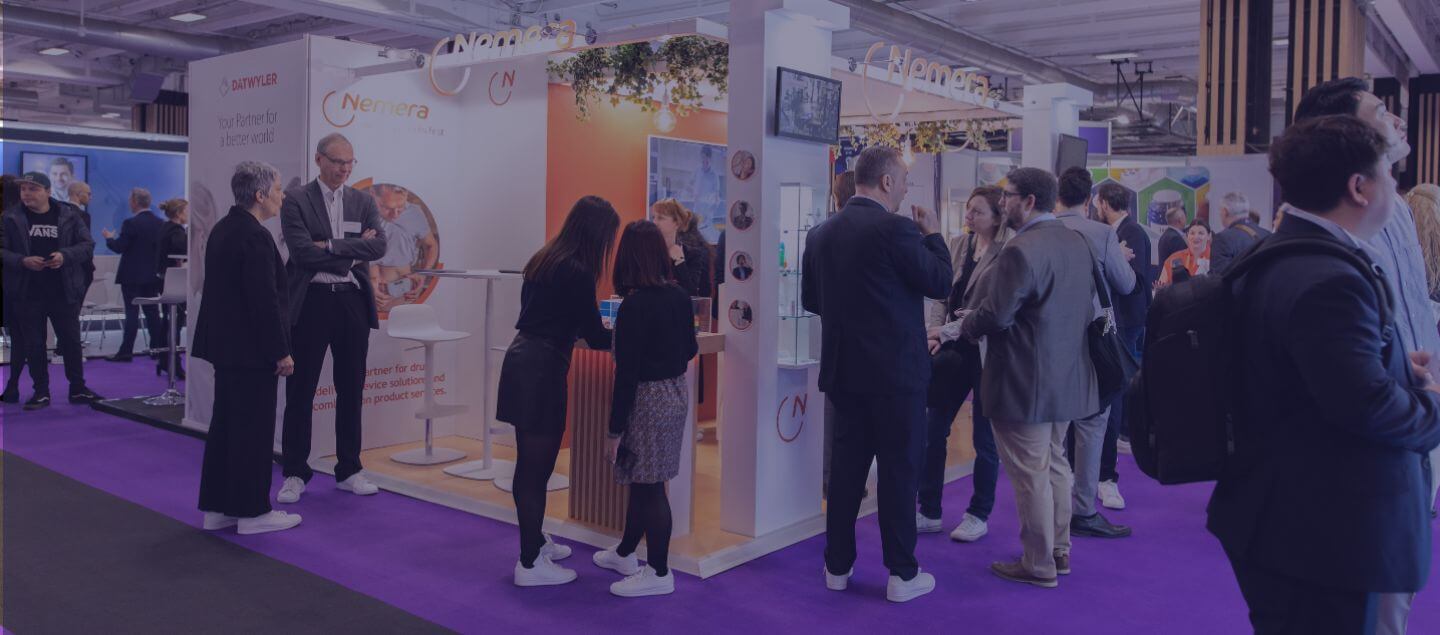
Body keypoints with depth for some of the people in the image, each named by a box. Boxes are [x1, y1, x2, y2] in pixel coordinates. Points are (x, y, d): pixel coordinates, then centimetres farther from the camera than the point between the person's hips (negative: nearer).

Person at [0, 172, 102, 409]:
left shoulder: (68, 216, 3)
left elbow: (88, 245, 2)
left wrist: (65, 256, -15)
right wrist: (22, 261, -17)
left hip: (64, 292, 0)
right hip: (27, 293, 0)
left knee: (71, 341, 5)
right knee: (33, 345, 6)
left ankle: (78, 389, 16)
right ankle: (41, 392, 16)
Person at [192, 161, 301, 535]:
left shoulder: (223, 229, 13)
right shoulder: (255, 237, -18)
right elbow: (265, 301, -21)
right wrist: (281, 352, -15)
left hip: (226, 346, 10)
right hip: (252, 351, -10)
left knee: (225, 426, 14)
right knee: (254, 430, -1)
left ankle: (217, 508, 21)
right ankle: (252, 512, 7)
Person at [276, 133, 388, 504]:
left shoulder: (363, 202, 10)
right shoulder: (296, 200, -1)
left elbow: (378, 246, -5)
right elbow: (303, 251, -14)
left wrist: (330, 246, -13)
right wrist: (353, 250, -9)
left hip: (353, 302, 3)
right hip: (311, 302, -3)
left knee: (351, 390, 9)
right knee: (300, 391, 4)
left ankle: (348, 470, 20)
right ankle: (295, 474, 15)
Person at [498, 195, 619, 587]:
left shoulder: (544, 258, 11)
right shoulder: (577, 272, -15)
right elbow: (595, 337, -9)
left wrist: (587, 324, 29)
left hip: (523, 359, 9)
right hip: (543, 369, -9)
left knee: (531, 463, 18)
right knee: (537, 467, -2)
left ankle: (534, 542, 33)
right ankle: (530, 564, 6)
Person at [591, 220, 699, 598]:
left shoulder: (633, 306, -19)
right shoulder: (679, 296, 2)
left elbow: (627, 373, -19)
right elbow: (690, 350, 14)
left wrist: (615, 430, -13)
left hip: (648, 399, -8)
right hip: (677, 392, 8)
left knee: (648, 485, 2)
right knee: (643, 482, 20)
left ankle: (659, 573, 13)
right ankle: (625, 553, 35)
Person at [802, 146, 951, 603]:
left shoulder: (821, 233, 5)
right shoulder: (895, 229, -15)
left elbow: (810, 299, 14)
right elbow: (940, 282, -8)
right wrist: (933, 234, 5)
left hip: (843, 368, 6)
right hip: (896, 370, -6)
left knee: (847, 465, 14)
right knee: (899, 470, 4)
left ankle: (838, 566, 22)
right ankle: (902, 574, 12)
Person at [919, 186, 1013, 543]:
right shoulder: (958, 246, 7)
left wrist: (947, 331, -20)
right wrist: (938, 335, -3)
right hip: (955, 349, 6)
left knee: (984, 436, 7)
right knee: (932, 429, 5)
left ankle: (979, 515, 22)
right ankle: (930, 512, 17)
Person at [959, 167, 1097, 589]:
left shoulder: (1020, 250, -22)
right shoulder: (1077, 243, 7)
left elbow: (996, 315, -22)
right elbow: (1086, 308, 16)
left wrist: (966, 325, -3)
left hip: (1025, 383, -9)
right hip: (1068, 377, 9)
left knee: (1030, 475, 3)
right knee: (1055, 465, 20)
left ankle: (1038, 565, 14)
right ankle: (1059, 551, 32)